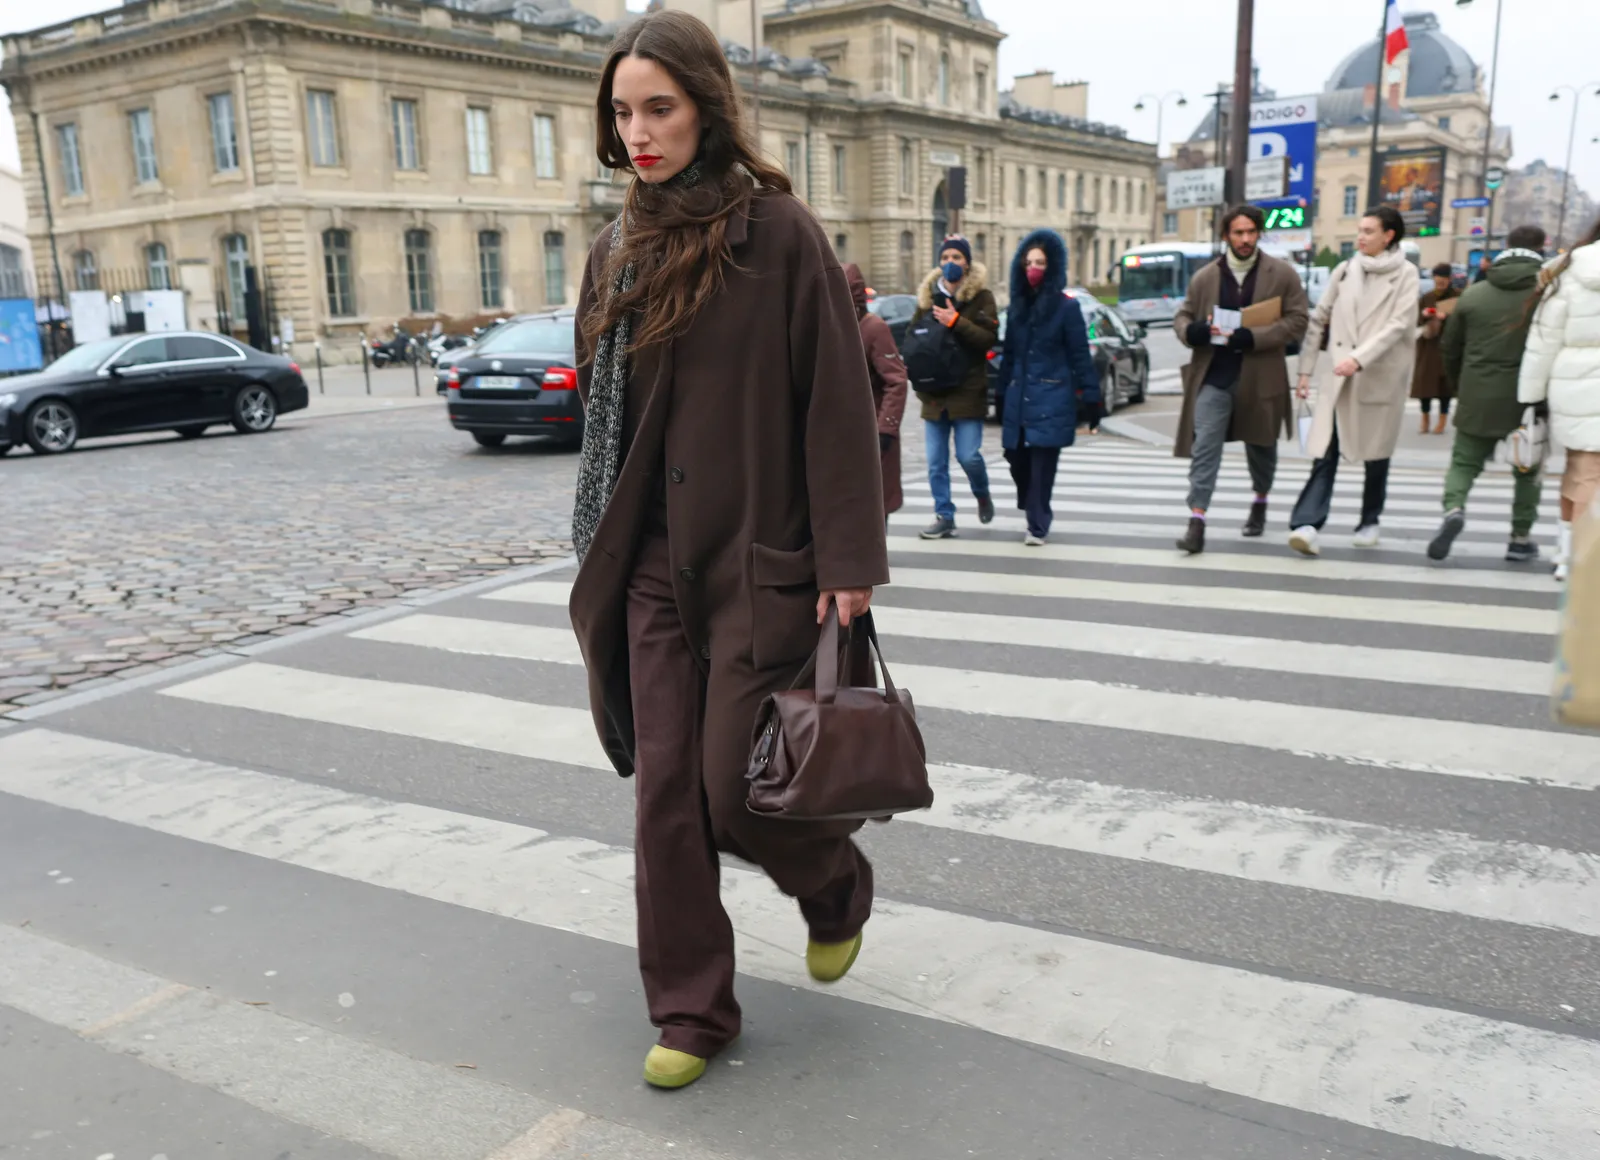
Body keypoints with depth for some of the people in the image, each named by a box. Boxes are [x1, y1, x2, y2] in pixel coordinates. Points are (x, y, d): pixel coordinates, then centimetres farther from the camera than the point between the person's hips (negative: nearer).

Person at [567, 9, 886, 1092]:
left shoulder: (779, 232, -8)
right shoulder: (618, 253, 10)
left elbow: (836, 404, -10)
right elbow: (606, 415, 14)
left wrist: (847, 561, -14)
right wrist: (602, 557, 15)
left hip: (758, 563, -5)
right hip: (654, 567, 5)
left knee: (735, 789, 0)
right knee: (665, 791, 6)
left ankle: (839, 888, 34)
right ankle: (691, 1010, 23)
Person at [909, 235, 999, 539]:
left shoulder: (981, 296, 0)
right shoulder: (928, 296, 10)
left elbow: (989, 338, -11)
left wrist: (956, 322, -22)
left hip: (968, 391, -4)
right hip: (934, 391, 4)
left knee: (968, 455, -8)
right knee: (936, 462, 3)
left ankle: (982, 495, 23)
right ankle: (944, 517, 13)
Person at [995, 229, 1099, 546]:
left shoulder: (1066, 306, -2)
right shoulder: (1016, 307, 13)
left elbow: (1080, 355, -5)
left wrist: (1090, 396, -9)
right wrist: (1001, 393, 14)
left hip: (1052, 398, -5)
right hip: (1019, 397, 5)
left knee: (1042, 464, -6)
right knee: (1017, 459, 5)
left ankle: (1038, 525, 5)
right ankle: (1037, 515, 30)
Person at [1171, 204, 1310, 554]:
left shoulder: (1282, 274, -1)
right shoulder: (1205, 277, 4)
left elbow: (1298, 321, -5)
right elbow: (1182, 317, 13)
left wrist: (1252, 337, -19)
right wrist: (1193, 331, -12)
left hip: (1260, 376, 0)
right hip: (1213, 376, 0)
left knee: (1260, 445, 17)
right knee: (1204, 446, -11)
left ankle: (1260, 502, 42)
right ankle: (1197, 521, -13)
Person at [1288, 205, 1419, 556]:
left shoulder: (1405, 274, 0)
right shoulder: (1345, 270, 10)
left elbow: (1399, 325, -11)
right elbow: (1319, 320, 12)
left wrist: (1359, 359, -23)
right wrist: (1305, 369, 7)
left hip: (1382, 377, -2)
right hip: (1339, 376, 2)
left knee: (1376, 452, 10)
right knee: (1325, 451, -10)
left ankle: (1369, 523, 24)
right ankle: (1308, 524, -19)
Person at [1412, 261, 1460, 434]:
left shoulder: (1458, 297, -3)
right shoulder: (1426, 297, 8)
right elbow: (1417, 321, 7)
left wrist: (1446, 317, -23)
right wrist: (1424, 315, -13)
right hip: (1427, 346, 3)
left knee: (1445, 382, 1)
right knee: (1424, 381, 0)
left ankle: (1442, 422, 9)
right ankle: (1425, 420, 13)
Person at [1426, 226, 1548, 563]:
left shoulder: (1474, 294, 4)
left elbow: (1451, 348, 10)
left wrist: (1461, 387, 23)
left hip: (1477, 399, 2)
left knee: (1464, 461, 11)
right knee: (1527, 469, 14)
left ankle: (1453, 509, -17)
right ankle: (1521, 538, 17)